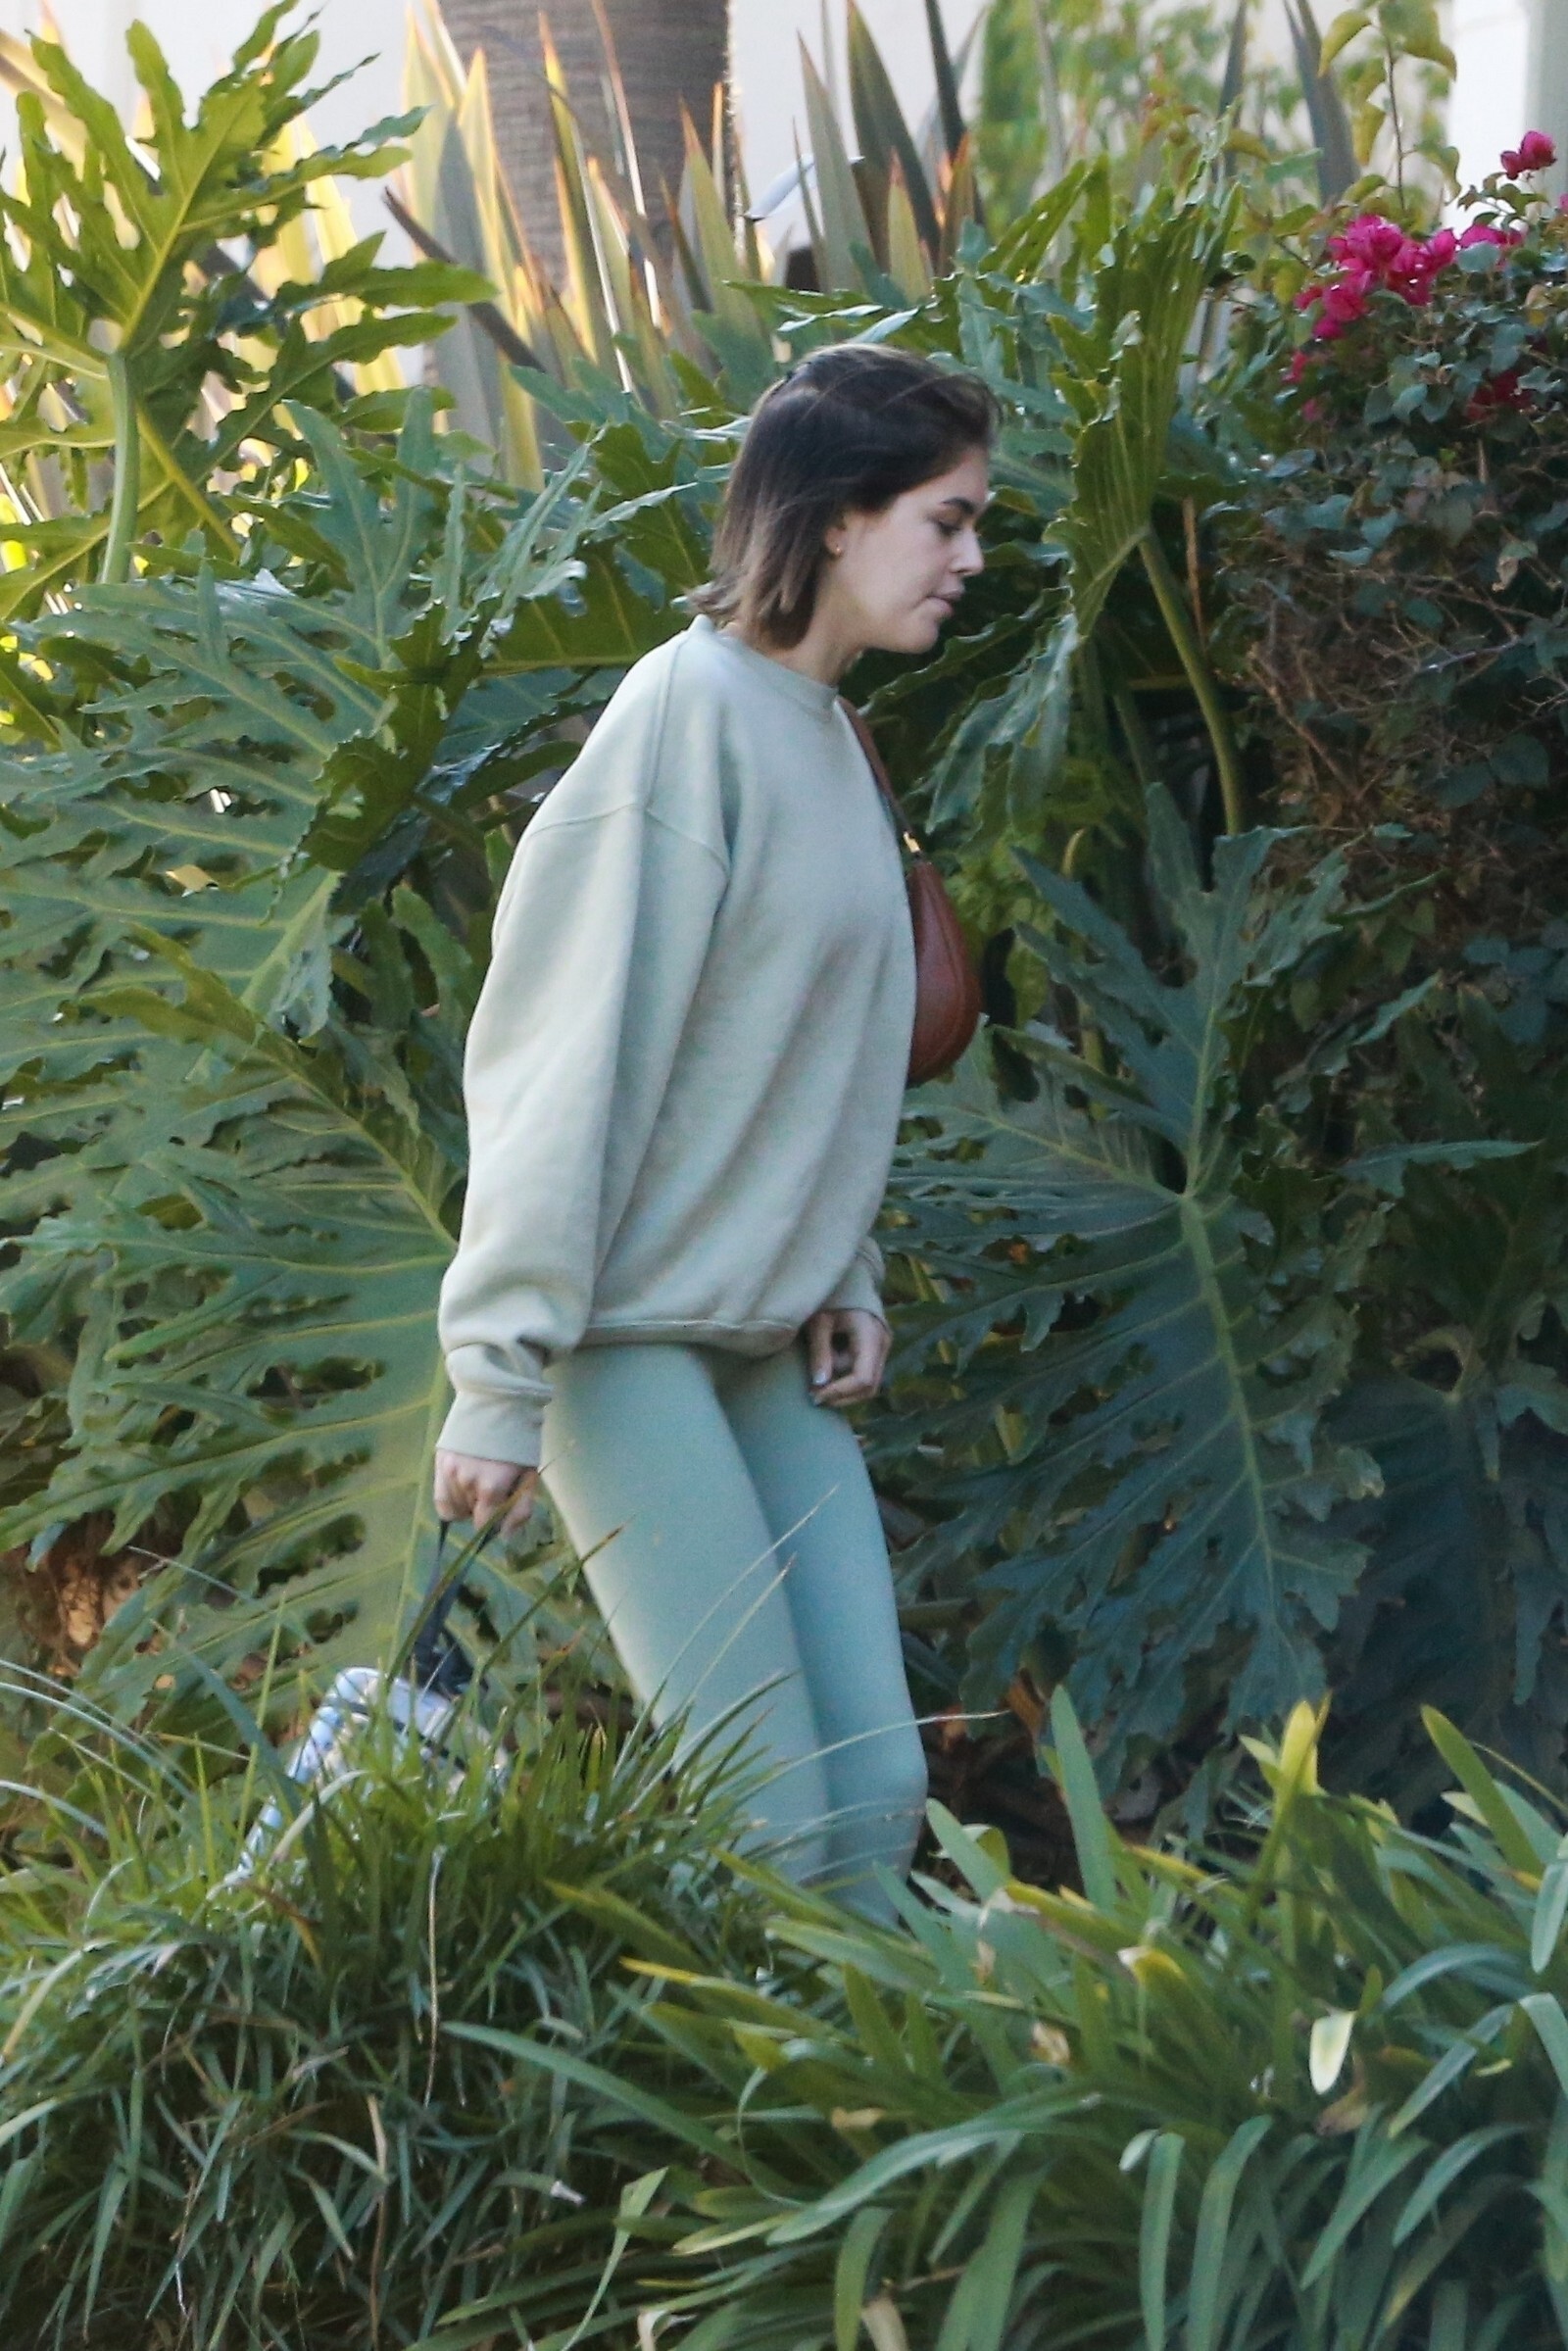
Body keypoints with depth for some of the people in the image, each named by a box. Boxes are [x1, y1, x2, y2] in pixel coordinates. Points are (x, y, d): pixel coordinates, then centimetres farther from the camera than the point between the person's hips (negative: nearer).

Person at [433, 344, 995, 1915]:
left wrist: (843, 1284, 6)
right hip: (633, 1337, -8)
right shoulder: (691, 711, -13)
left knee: (877, 1791, 1)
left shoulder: (825, 730, 12)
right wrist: (503, 1377, -17)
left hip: (776, 1348, 8)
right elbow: (562, 1063, -16)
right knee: (765, 1819, -11)